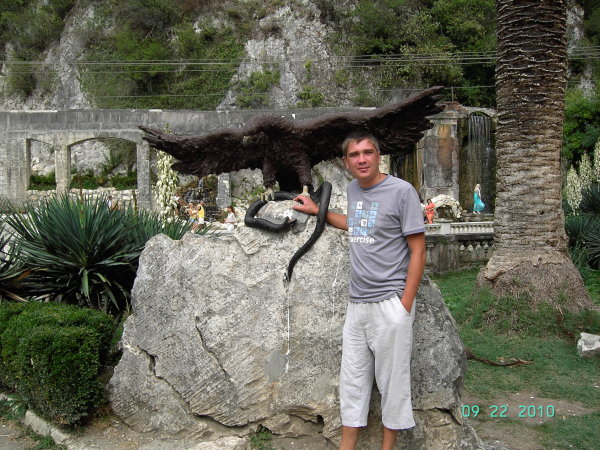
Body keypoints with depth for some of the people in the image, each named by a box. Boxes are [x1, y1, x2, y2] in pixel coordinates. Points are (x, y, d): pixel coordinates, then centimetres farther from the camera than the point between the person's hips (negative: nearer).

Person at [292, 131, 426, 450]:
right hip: (357, 303, 6)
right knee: (352, 378, 12)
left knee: (392, 379, 4)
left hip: (390, 303, -6)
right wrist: (318, 211, 27)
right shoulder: (353, 189, 11)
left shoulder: (401, 191, -8)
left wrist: (405, 304, -11)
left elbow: (418, 250, -8)